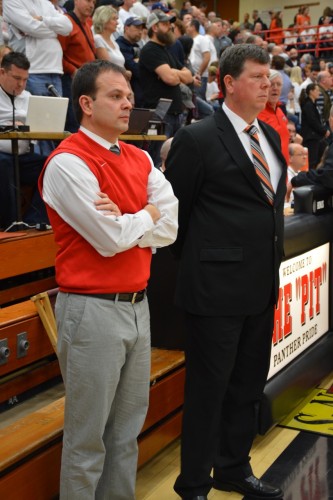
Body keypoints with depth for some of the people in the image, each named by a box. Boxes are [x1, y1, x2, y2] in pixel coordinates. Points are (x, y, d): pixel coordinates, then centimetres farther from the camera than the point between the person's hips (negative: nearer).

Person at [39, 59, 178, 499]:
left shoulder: (140, 160, 10)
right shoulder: (68, 163, -13)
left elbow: (169, 229, 2)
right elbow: (112, 240, -18)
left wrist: (122, 221, -13)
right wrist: (148, 213, -1)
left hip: (138, 304, 7)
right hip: (93, 310, -7)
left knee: (129, 427, 18)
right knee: (88, 435, 7)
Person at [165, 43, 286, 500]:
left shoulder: (271, 136, 12)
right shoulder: (197, 138, -11)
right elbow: (174, 207, -6)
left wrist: (274, 260, 14)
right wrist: (197, 261, 1)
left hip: (262, 286, 8)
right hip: (218, 287, -7)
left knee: (248, 385, 18)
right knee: (209, 388, 4)